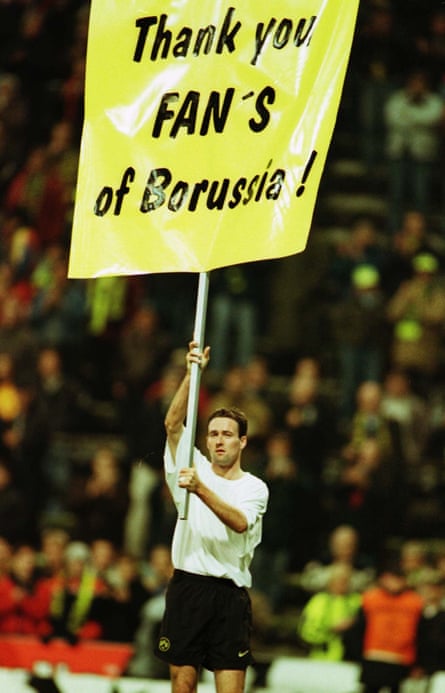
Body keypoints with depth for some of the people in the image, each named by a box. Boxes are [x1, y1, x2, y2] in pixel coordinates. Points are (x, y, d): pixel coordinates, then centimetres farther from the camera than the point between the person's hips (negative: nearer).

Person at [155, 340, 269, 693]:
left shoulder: (254, 488, 4)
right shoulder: (194, 469, 9)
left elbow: (239, 522, -17)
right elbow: (173, 424, -5)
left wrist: (200, 490, -29)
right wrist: (191, 374, -16)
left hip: (230, 594, -2)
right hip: (187, 587, 2)